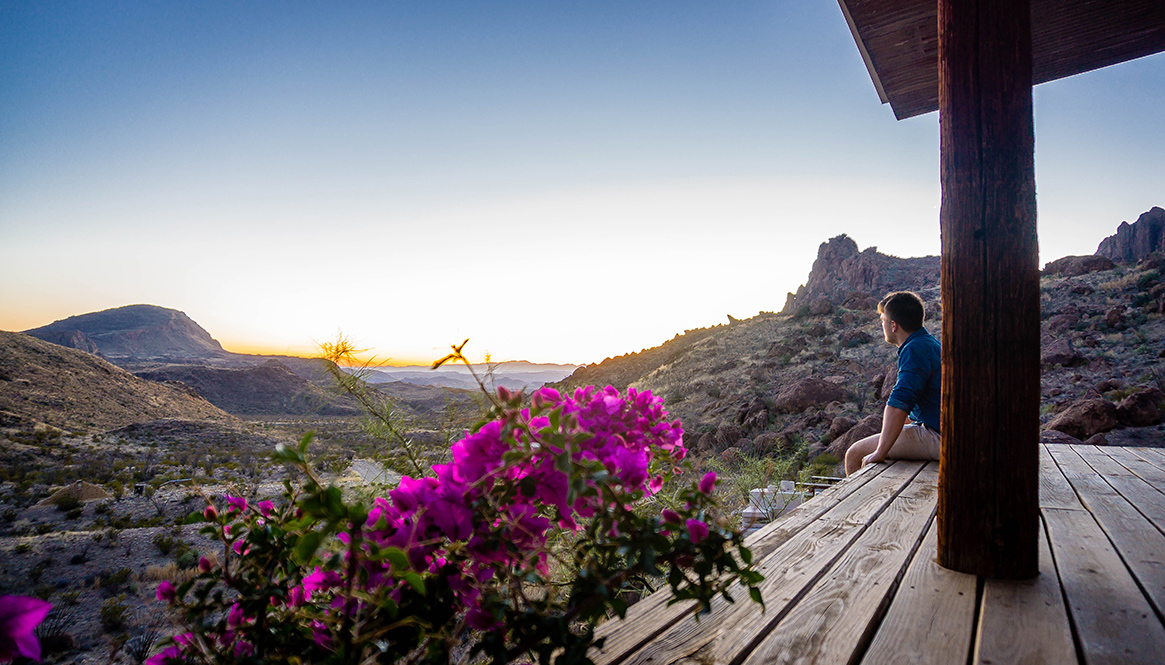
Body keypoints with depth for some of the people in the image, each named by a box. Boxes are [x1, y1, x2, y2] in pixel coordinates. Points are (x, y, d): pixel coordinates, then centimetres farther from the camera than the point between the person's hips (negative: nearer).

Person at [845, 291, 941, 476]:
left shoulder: (915, 349, -19)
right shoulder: (931, 343, 15)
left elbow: (898, 405, -28)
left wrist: (879, 453, -26)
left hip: (936, 437, -11)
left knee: (854, 454, -9)